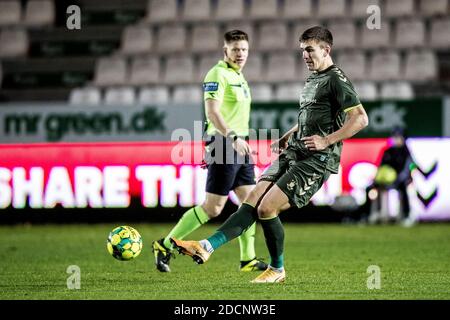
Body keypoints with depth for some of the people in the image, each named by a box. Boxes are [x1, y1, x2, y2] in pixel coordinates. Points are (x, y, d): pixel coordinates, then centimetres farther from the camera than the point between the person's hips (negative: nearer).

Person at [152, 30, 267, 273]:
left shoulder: (238, 76, 18)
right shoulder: (218, 74, -12)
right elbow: (212, 111, -23)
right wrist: (233, 137, -32)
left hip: (239, 145, 9)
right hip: (224, 144, -9)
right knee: (212, 207, -8)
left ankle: (248, 259, 11)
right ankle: (165, 246, 0)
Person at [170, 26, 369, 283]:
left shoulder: (336, 79, -9)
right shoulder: (312, 80, 21)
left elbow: (360, 118, -17)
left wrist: (327, 141, -19)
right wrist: (288, 137, 21)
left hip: (317, 160, -9)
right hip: (293, 154, 9)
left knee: (266, 208, -15)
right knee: (252, 202, -4)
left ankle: (277, 269, 4)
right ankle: (207, 247, -12)